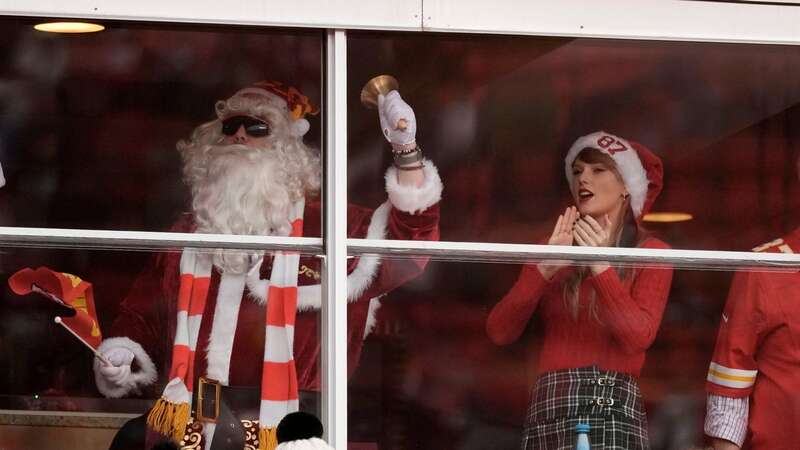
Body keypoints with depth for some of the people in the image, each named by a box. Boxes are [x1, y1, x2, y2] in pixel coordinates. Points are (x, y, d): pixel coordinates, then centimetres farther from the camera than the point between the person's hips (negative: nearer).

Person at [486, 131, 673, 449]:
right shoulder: (553, 250, 16)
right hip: (550, 408, 3)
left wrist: (601, 266, -14)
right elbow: (499, 332, 3)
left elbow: (638, 338, -8)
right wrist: (544, 269, -9)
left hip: (614, 410, -3)